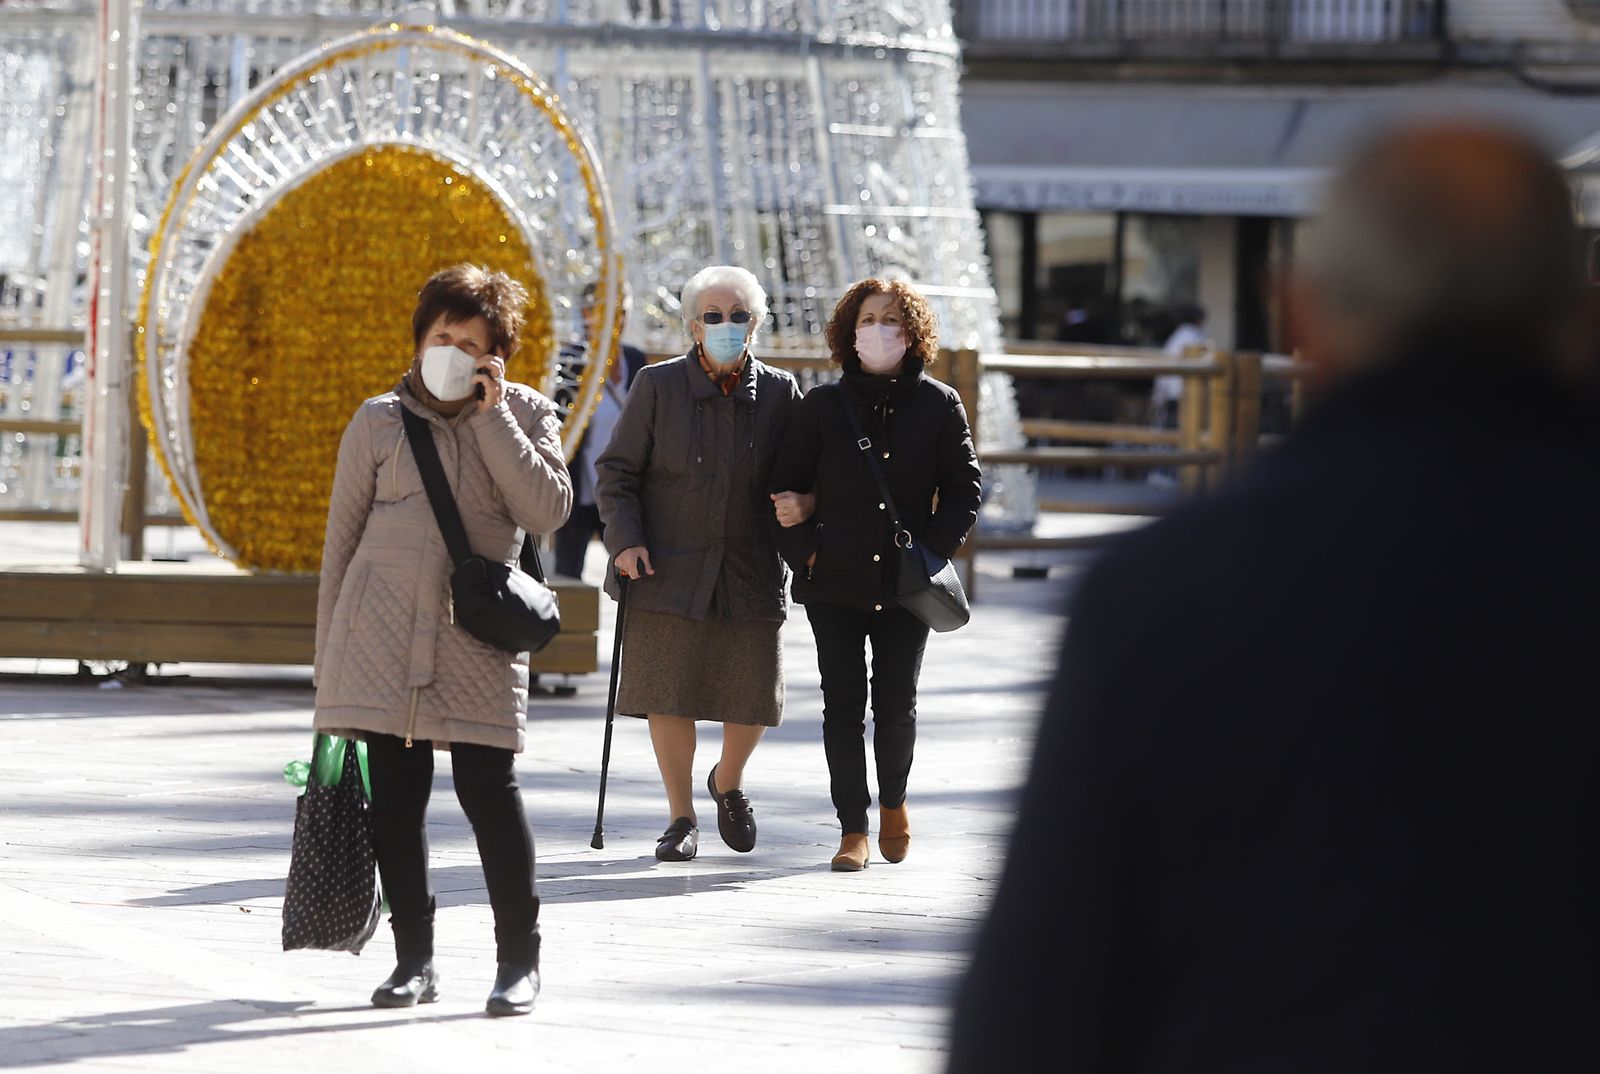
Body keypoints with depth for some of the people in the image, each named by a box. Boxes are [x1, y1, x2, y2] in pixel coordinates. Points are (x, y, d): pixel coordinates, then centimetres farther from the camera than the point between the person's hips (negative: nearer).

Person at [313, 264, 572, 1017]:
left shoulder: (526, 417, 9)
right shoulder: (380, 422, 8)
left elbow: (548, 510, -8)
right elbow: (342, 539, 11)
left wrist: (489, 415, -8)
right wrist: (329, 656, 9)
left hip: (477, 637, -1)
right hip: (382, 634, 1)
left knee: (488, 788, -5)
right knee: (395, 794, 1)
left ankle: (518, 960, 5)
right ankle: (413, 959, 11)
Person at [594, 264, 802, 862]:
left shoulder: (780, 393, 6)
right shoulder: (657, 386, 2)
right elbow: (616, 472, 3)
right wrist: (625, 541, -9)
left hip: (750, 576, 1)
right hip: (669, 571, -1)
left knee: (753, 698, 2)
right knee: (670, 695, -1)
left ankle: (728, 783, 33)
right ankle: (681, 818, 14)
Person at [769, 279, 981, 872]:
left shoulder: (939, 405, 3)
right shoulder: (823, 405, 4)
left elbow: (963, 489, 6)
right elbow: (787, 487, 8)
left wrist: (933, 551, -6)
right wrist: (805, 552, -4)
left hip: (907, 583, 0)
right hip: (835, 581, 0)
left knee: (896, 705, 1)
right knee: (843, 704, 0)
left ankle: (893, 800, 28)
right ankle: (853, 830, 7)